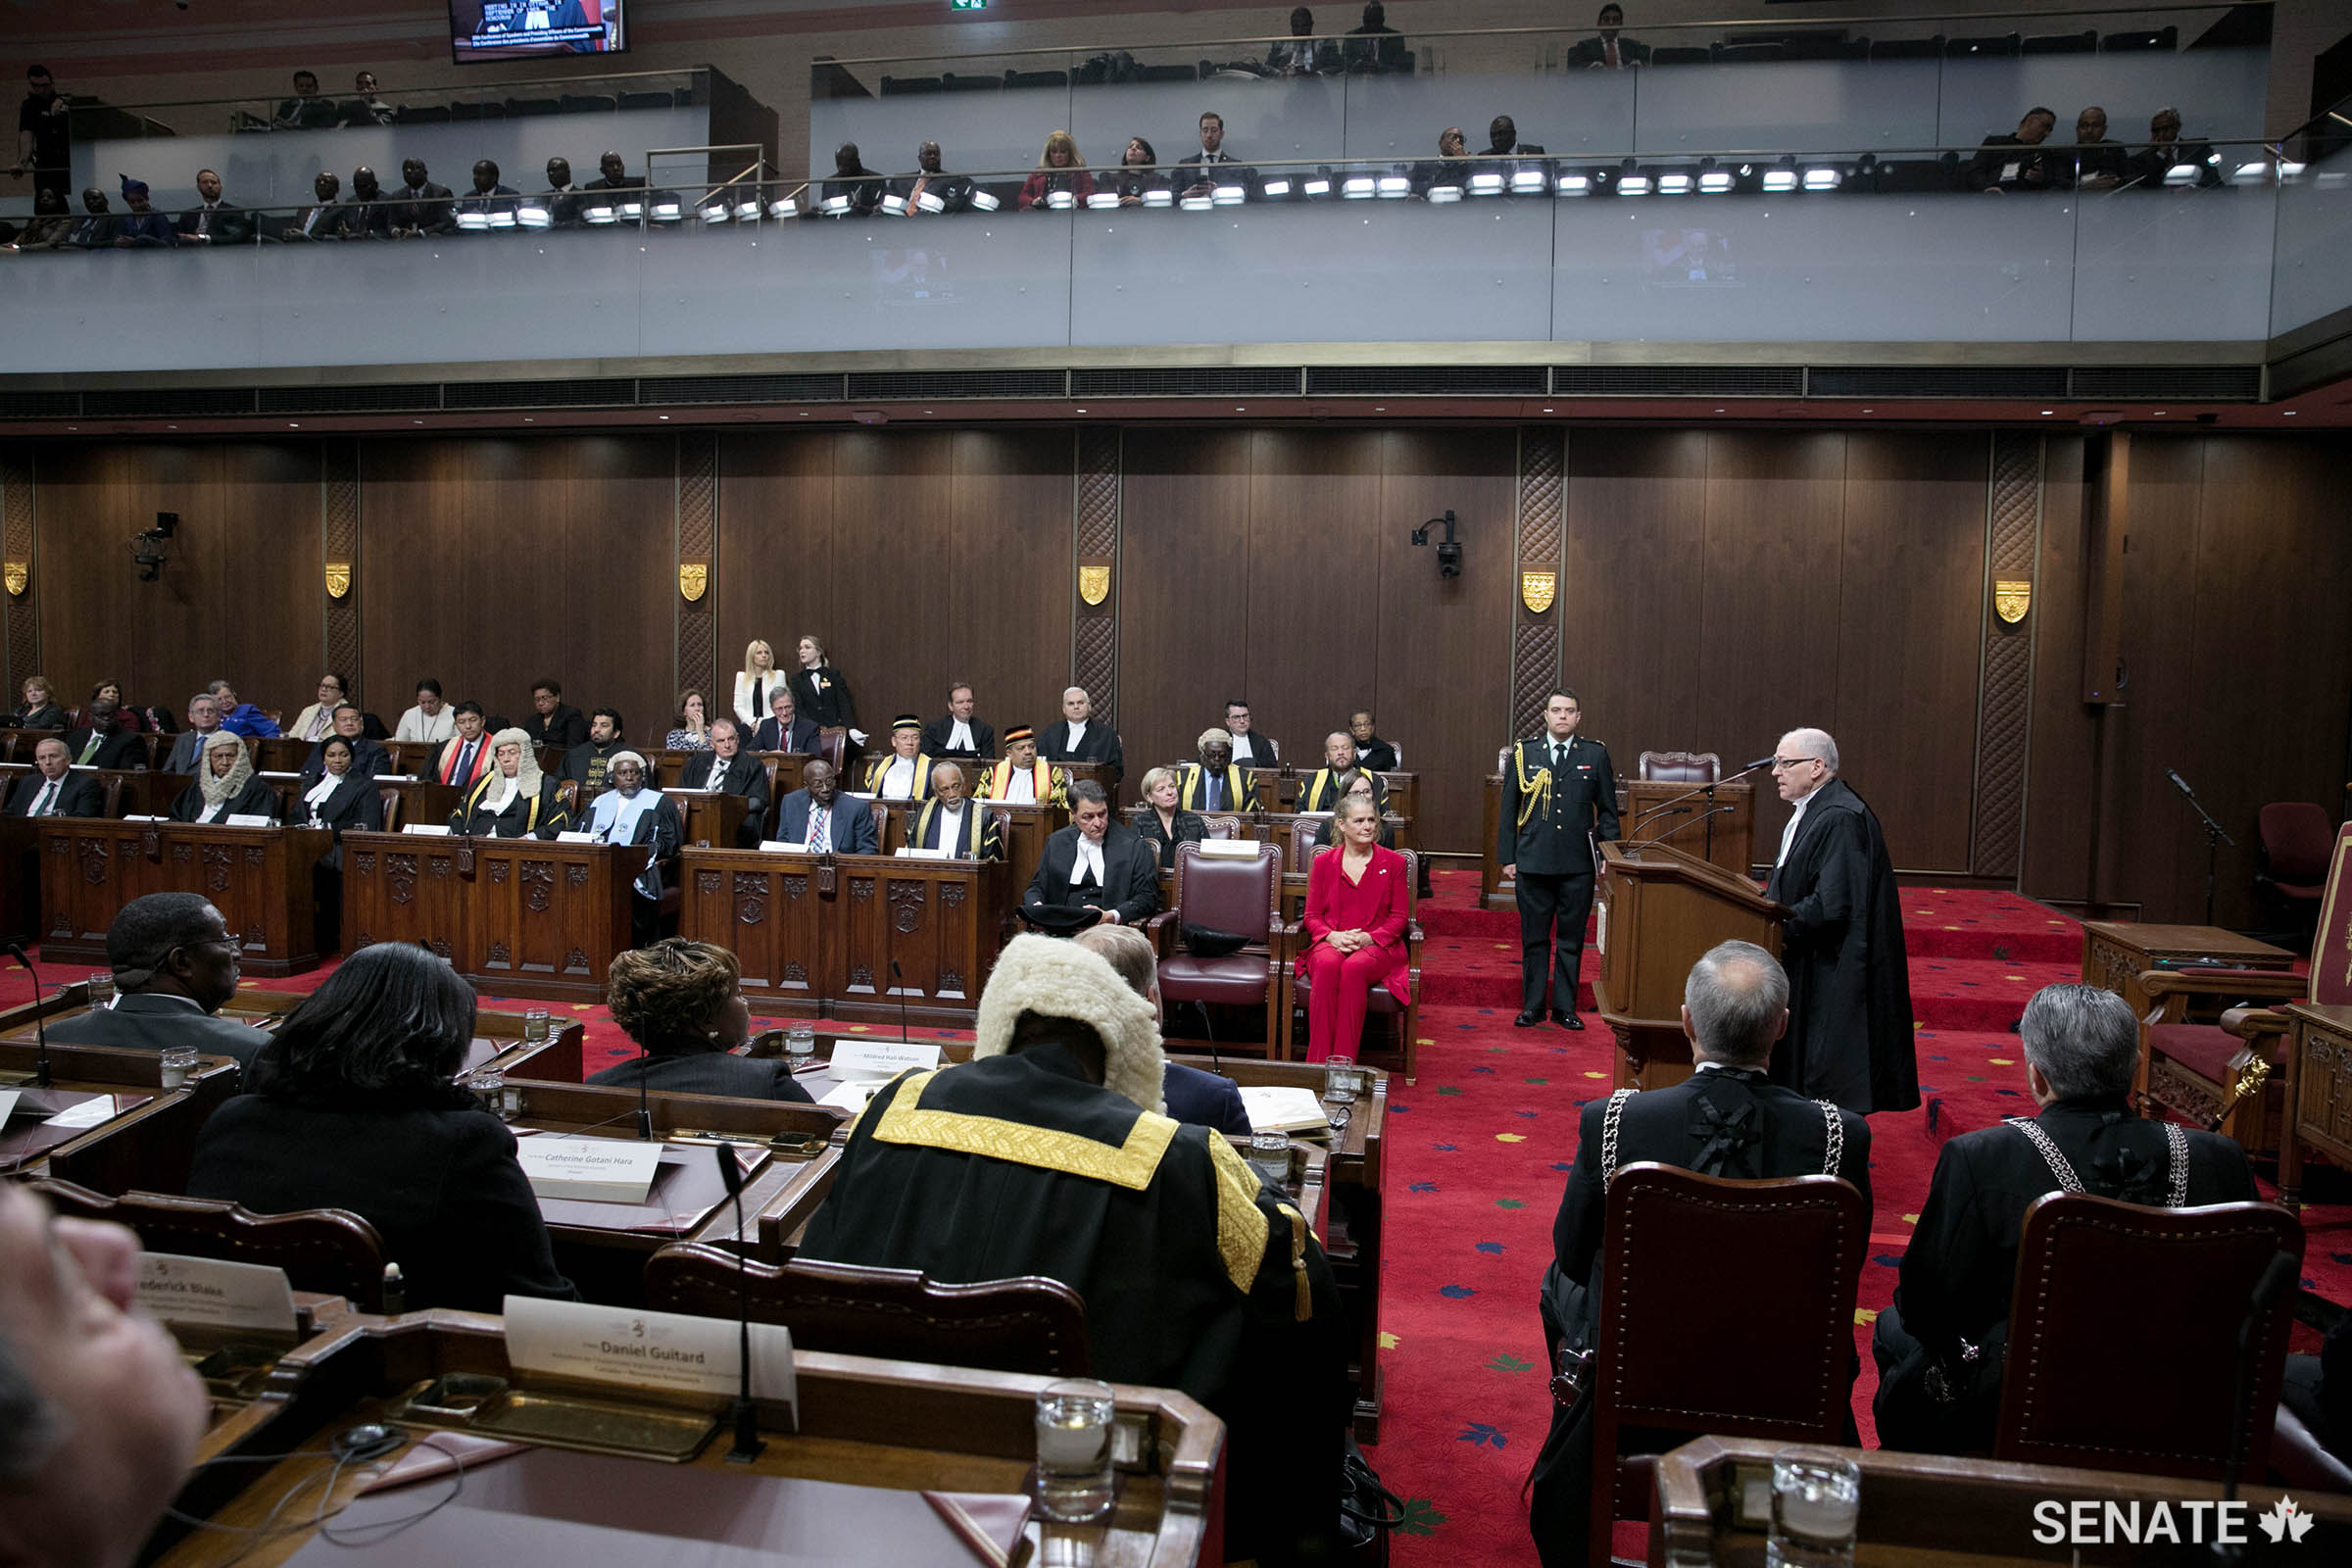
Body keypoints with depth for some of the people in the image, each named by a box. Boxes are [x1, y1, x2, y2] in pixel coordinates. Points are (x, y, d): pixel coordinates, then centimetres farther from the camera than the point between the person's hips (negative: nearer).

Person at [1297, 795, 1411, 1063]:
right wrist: (1333, 936, -11)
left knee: (1354, 968, -36)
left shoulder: (1393, 863, 10)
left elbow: (1398, 917, 7)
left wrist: (1368, 937, -12)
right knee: (1327, 966, -36)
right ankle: (1318, 1062, -35)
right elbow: (1312, 915, 11)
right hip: (1330, 943, 1)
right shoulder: (1323, 863, 13)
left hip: (1377, 946, -1)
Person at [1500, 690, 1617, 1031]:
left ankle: (1565, 1008, 17)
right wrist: (1507, 857, 3)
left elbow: (1607, 810, 9)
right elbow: (1509, 808, 7)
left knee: (1571, 939, 7)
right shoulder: (1523, 753, 5)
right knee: (1534, 938, 6)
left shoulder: (1595, 755, 5)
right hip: (1533, 861, 0)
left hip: (1579, 864, 0)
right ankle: (1532, 1006, 17)